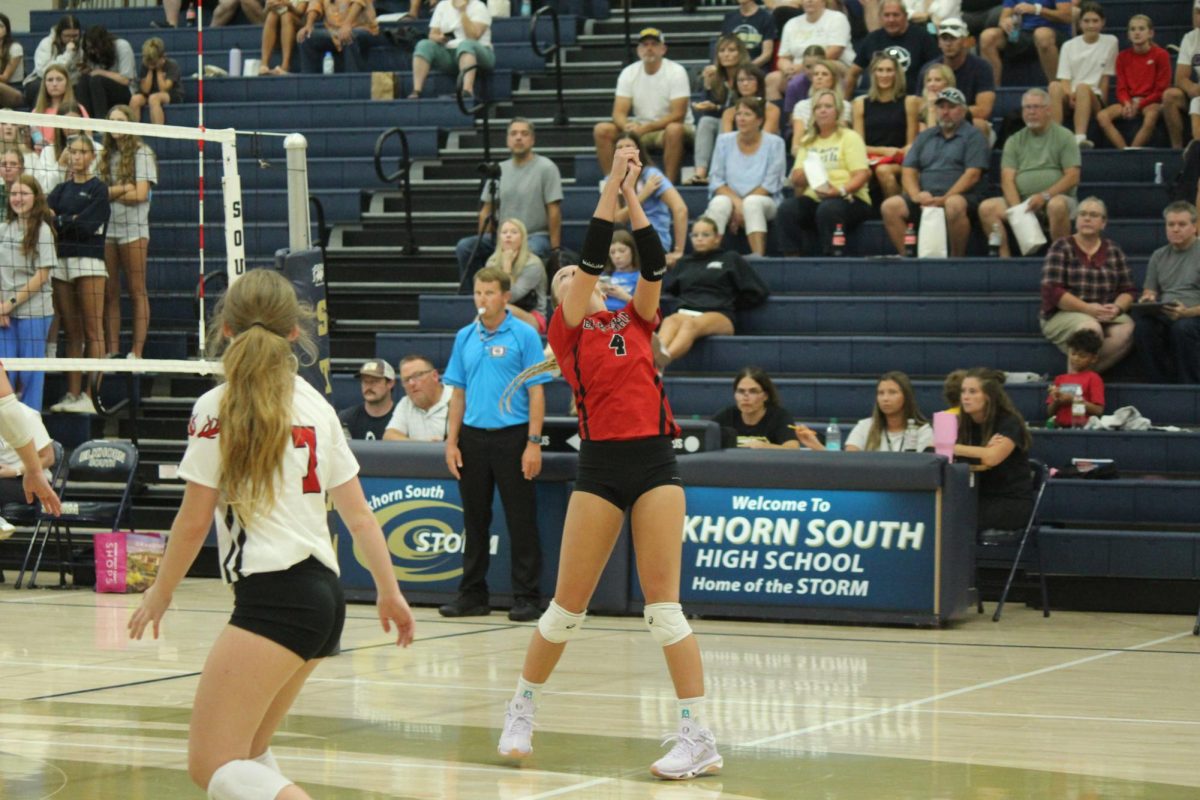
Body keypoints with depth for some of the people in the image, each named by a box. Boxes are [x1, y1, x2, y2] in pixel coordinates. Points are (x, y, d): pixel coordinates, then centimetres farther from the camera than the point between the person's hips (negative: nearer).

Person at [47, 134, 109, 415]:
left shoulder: (98, 189, 1)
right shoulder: (61, 189, 18)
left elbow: (88, 225, -10)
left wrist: (60, 222, -1)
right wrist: (72, 222, -11)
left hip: (89, 260, -6)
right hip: (61, 262, 6)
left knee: (93, 331, -7)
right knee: (72, 334, 6)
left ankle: (90, 396, -11)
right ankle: (72, 394, 6)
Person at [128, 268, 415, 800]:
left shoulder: (216, 409, -4)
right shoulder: (315, 406, 13)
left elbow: (194, 521, -3)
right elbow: (358, 513, 16)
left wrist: (160, 594, 11)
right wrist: (389, 591, 26)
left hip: (272, 596, -8)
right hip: (324, 594, 8)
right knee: (246, 750, 23)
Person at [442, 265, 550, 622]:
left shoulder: (524, 335, -4)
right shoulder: (465, 337, 10)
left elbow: (536, 392, -6)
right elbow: (458, 392, 13)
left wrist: (534, 443, -12)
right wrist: (452, 441, 6)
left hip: (512, 437, -5)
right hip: (473, 438, 5)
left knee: (521, 521, -1)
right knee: (474, 521, 10)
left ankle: (526, 598, 4)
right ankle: (473, 595, 18)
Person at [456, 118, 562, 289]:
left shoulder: (546, 167, -3)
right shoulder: (498, 170, 13)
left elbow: (554, 211, -8)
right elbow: (487, 209, 15)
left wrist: (555, 249, -14)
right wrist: (482, 242, 5)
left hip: (537, 236, -5)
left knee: (529, 252, -40)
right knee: (464, 246, -15)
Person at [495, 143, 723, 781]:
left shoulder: (634, 320, 16)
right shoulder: (566, 328, 6)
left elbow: (654, 265, 1)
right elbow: (592, 256, -4)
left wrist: (632, 196, -2)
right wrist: (611, 185, -6)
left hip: (655, 460, 1)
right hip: (601, 465, -1)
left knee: (663, 605, -4)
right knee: (568, 606, 3)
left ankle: (699, 738, -5)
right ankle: (521, 714, 23)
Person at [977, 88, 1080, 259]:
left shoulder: (1064, 136, 7)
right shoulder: (1014, 141, 16)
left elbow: (1073, 177, -2)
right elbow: (1007, 180, 5)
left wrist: (1045, 196, -16)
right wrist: (1018, 210, -13)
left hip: (1056, 197, -3)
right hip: (1022, 201, 3)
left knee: (1057, 205, -38)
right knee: (987, 208, -21)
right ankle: (1005, 259, -22)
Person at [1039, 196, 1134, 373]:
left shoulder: (1114, 250, 16)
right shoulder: (1061, 248, 3)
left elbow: (1127, 291, 13)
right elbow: (1052, 292, -7)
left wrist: (1117, 308, -10)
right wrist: (1087, 308, -18)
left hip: (1106, 316, 4)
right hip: (1064, 315, -4)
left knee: (1126, 330, -30)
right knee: (1091, 329, -38)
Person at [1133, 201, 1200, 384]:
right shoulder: (1159, 256, 20)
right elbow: (1149, 291, 22)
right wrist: (1147, 299, -3)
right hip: (1162, 317, 4)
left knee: (1182, 328, -38)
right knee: (1143, 327, -30)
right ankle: (1162, 385, -24)